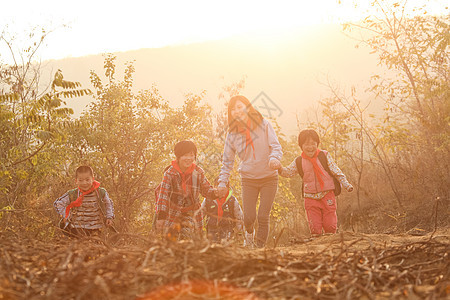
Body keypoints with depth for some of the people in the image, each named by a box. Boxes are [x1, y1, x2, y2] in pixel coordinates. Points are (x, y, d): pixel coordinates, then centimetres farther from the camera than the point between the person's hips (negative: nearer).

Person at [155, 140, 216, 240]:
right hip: (173, 212, -1)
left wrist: (215, 192, -20)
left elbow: (206, 189, 5)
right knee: (171, 238, 6)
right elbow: (163, 195, -20)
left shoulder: (198, 172, -5)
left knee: (187, 235, -15)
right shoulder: (170, 173, -14)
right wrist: (161, 216, -28)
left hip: (191, 212, 1)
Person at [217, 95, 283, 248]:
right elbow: (227, 160, 5)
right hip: (248, 179, 1)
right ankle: (249, 233, 33)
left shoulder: (263, 124, -7)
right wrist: (222, 182, -3)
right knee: (249, 217, -3)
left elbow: (276, 146, -11)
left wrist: (274, 159, -33)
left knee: (263, 217, -6)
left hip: (269, 178, -1)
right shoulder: (232, 133, -1)